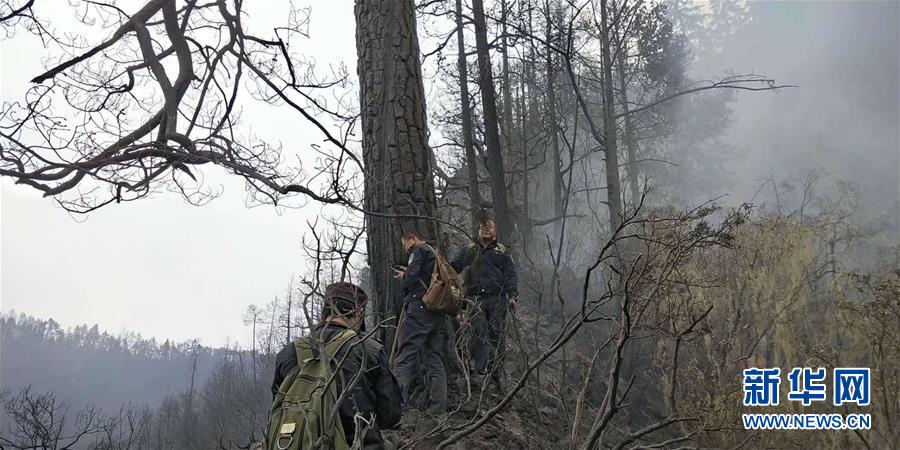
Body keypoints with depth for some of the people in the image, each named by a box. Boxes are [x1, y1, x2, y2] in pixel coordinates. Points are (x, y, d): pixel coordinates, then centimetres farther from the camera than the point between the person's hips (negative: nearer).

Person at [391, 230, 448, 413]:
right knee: (434, 358, 5)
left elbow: (412, 277, -12)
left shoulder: (420, 250, 1)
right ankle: (437, 406, -1)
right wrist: (408, 274, 21)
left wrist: (404, 276, 9)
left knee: (405, 357, -10)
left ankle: (401, 402, -19)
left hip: (419, 307, -8)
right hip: (438, 312, 8)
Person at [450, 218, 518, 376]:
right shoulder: (469, 250, 20)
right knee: (478, 331, -14)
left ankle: (493, 367, 5)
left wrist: (512, 295, -2)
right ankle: (481, 366, -17)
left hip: (497, 299, 0)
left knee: (496, 333, -3)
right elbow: (453, 267, 19)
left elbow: (510, 274, 10)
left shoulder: (501, 251, 16)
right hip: (475, 298, 0)